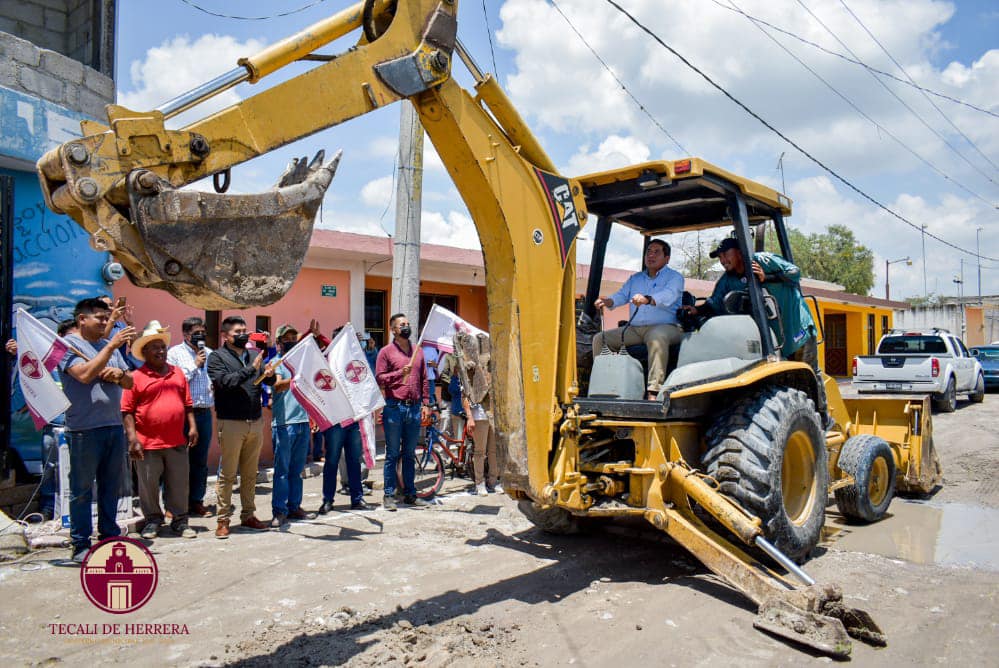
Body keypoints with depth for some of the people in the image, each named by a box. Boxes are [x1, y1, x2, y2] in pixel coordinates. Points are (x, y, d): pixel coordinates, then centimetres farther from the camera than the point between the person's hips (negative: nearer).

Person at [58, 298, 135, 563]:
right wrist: (112, 345, -21)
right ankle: (81, 545, 11)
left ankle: (109, 536, 24)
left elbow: (130, 383, 17)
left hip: (114, 426, 6)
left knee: (112, 486, 13)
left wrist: (120, 374, -5)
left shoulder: (110, 346, 15)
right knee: (82, 489, 3)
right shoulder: (69, 344, -4)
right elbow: (85, 374, -21)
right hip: (84, 429, -6)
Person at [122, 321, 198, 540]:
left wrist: (192, 427, 7)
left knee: (179, 484, 9)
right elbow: (127, 411, -6)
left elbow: (187, 403, 15)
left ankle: (180, 521, 21)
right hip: (148, 443, -3)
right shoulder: (136, 377, -3)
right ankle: (152, 521, 25)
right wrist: (132, 438, -12)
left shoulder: (177, 373, 11)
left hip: (177, 442, 4)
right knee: (149, 485, 8)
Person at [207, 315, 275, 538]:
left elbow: (269, 381, 5)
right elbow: (225, 381, -17)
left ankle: (248, 515, 23)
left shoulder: (254, 354, 12)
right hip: (231, 422, -5)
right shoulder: (217, 357, -1)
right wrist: (251, 369, -24)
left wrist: (270, 375, -18)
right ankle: (223, 519, 11)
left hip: (255, 422, 5)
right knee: (227, 474, 2)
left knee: (250, 473, 13)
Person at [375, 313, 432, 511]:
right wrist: (400, 373, -17)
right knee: (392, 453, 1)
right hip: (394, 407, -4)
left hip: (414, 408, 4)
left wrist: (425, 404, 8)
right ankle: (389, 495, 9)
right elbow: (379, 378, -6)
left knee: (410, 454, 11)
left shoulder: (418, 351, 14)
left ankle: (410, 494, 18)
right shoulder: (386, 351, 1)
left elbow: (424, 380, 15)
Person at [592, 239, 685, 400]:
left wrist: (647, 299, -37)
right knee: (600, 339, -6)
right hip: (634, 329, 6)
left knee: (657, 337, -41)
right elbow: (622, 295, 11)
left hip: (665, 327, -6)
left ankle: (653, 393, -45)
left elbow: (668, 296, -16)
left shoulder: (674, 277, 6)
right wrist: (608, 301, -14)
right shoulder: (635, 279, 25)